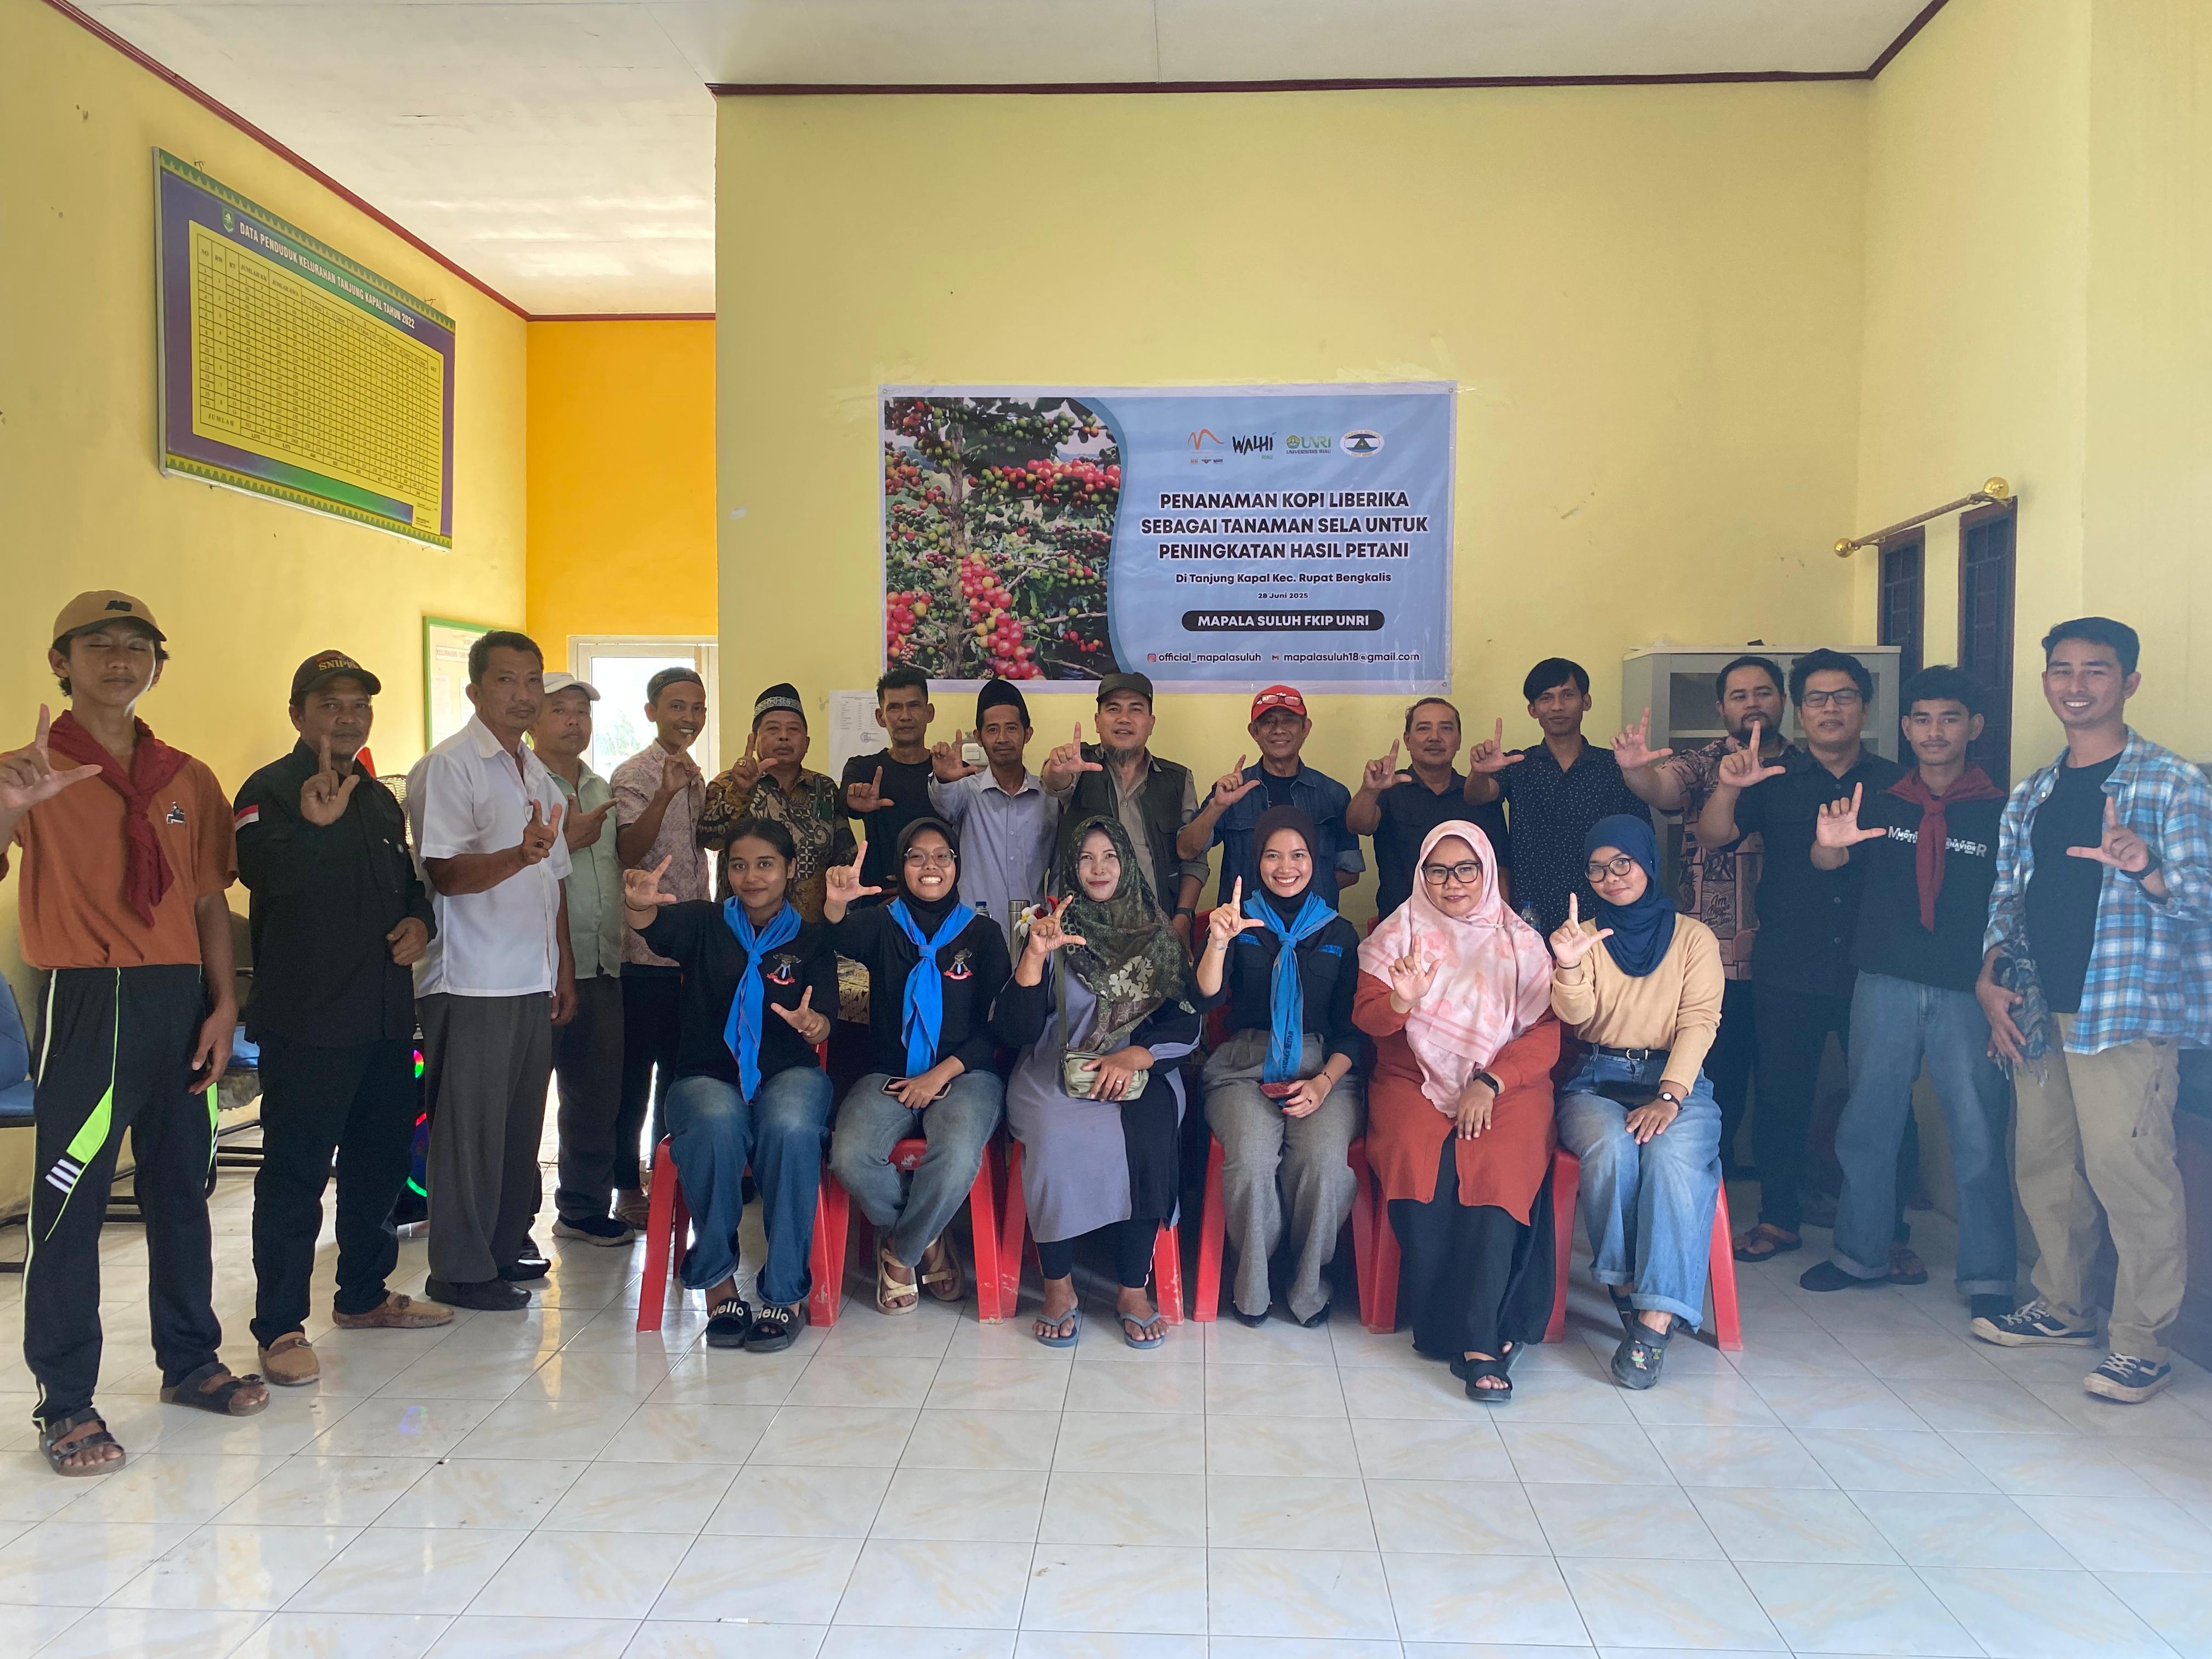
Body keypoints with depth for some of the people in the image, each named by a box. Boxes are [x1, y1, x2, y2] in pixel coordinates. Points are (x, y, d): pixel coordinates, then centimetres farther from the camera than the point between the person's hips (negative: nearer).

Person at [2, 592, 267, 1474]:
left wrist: (223, 1005, 3)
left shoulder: (188, 779, 11)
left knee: (181, 1188, 13)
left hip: (180, 998, 5)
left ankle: (190, 1360, 26)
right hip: (86, 1002, -4)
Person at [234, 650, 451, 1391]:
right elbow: (262, 875, -24)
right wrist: (313, 824, -41)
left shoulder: (380, 799, 17)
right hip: (306, 1018, -8)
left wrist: (420, 920, 6)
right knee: (295, 1172, -3)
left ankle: (364, 1294, 31)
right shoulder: (270, 790, -7)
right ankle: (281, 1327, 5)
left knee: (381, 1159, 16)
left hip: (385, 1016, 8)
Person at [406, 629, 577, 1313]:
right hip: (471, 982, -7)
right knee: (470, 1126, -1)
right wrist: (520, 855, -34)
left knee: (521, 1121, 13)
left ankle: (508, 1242, 26)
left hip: (533, 981, 8)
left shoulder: (538, 774, 17)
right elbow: (445, 874, -17)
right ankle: (462, 1269, 9)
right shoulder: (448, 766, -8)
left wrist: (565, 969, 17)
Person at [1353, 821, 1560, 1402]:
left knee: (1498, 1166, -32)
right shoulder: (1399, 932, 10)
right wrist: (1401, 1001, -22)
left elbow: (1547, 1031, 2)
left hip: (1505, 1086, 0)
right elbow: (1366, 1016, 2)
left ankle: (1478, 1334, -25)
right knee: (1417, 1159, -31)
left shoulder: (1520, 941, 10)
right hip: (1414, 1082, 1)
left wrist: (1490, 1083, -14)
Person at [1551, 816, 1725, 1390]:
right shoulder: (1581, 935, 13)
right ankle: (1629, 1290, -18)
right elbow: (1576, 1017, -3)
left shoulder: (1694, 937, 11)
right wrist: (1568, 967, -26)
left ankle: (1654, 1321, -33)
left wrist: (1669, 1096, -17)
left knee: (1673, 1156, -32)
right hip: (1596, 1081, 1)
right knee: (1612, 1149, -33)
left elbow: (1699, 1022, -2)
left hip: (1677, 1081, 0)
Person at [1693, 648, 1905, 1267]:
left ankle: (1889, 1233, 16)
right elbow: (1713, 836, -6)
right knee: (1781, 1098, 7)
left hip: (1872, 974, 0)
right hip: (1788, 976, 0)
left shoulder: (1896, 783, 7)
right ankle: (1780, 1219, 21)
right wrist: (1728, 788, -25)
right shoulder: (1774, 779, 6)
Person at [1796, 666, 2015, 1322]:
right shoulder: (1880, 805, 7)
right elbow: (1828, 860, -7)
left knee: (1978, 1133, 0)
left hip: (1968, 992, -2)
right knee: (1868, 1123, 10)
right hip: (1885, 987, 2)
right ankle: (1861, 1253, 24)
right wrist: (1829, 841, -31)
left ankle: (1988, 1277, 12)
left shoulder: (1999, 812, 2)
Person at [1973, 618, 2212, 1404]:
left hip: (2127, 1011, -6)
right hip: (2038, 1012, 6)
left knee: (2126, 1168, -9)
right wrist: (1991, 979, 5)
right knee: (2043, 1163, 11)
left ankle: (2141, 1342, 3)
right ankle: (2062, 1309, 26)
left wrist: (2146, 869, -30)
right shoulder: (2030, 797, 16)